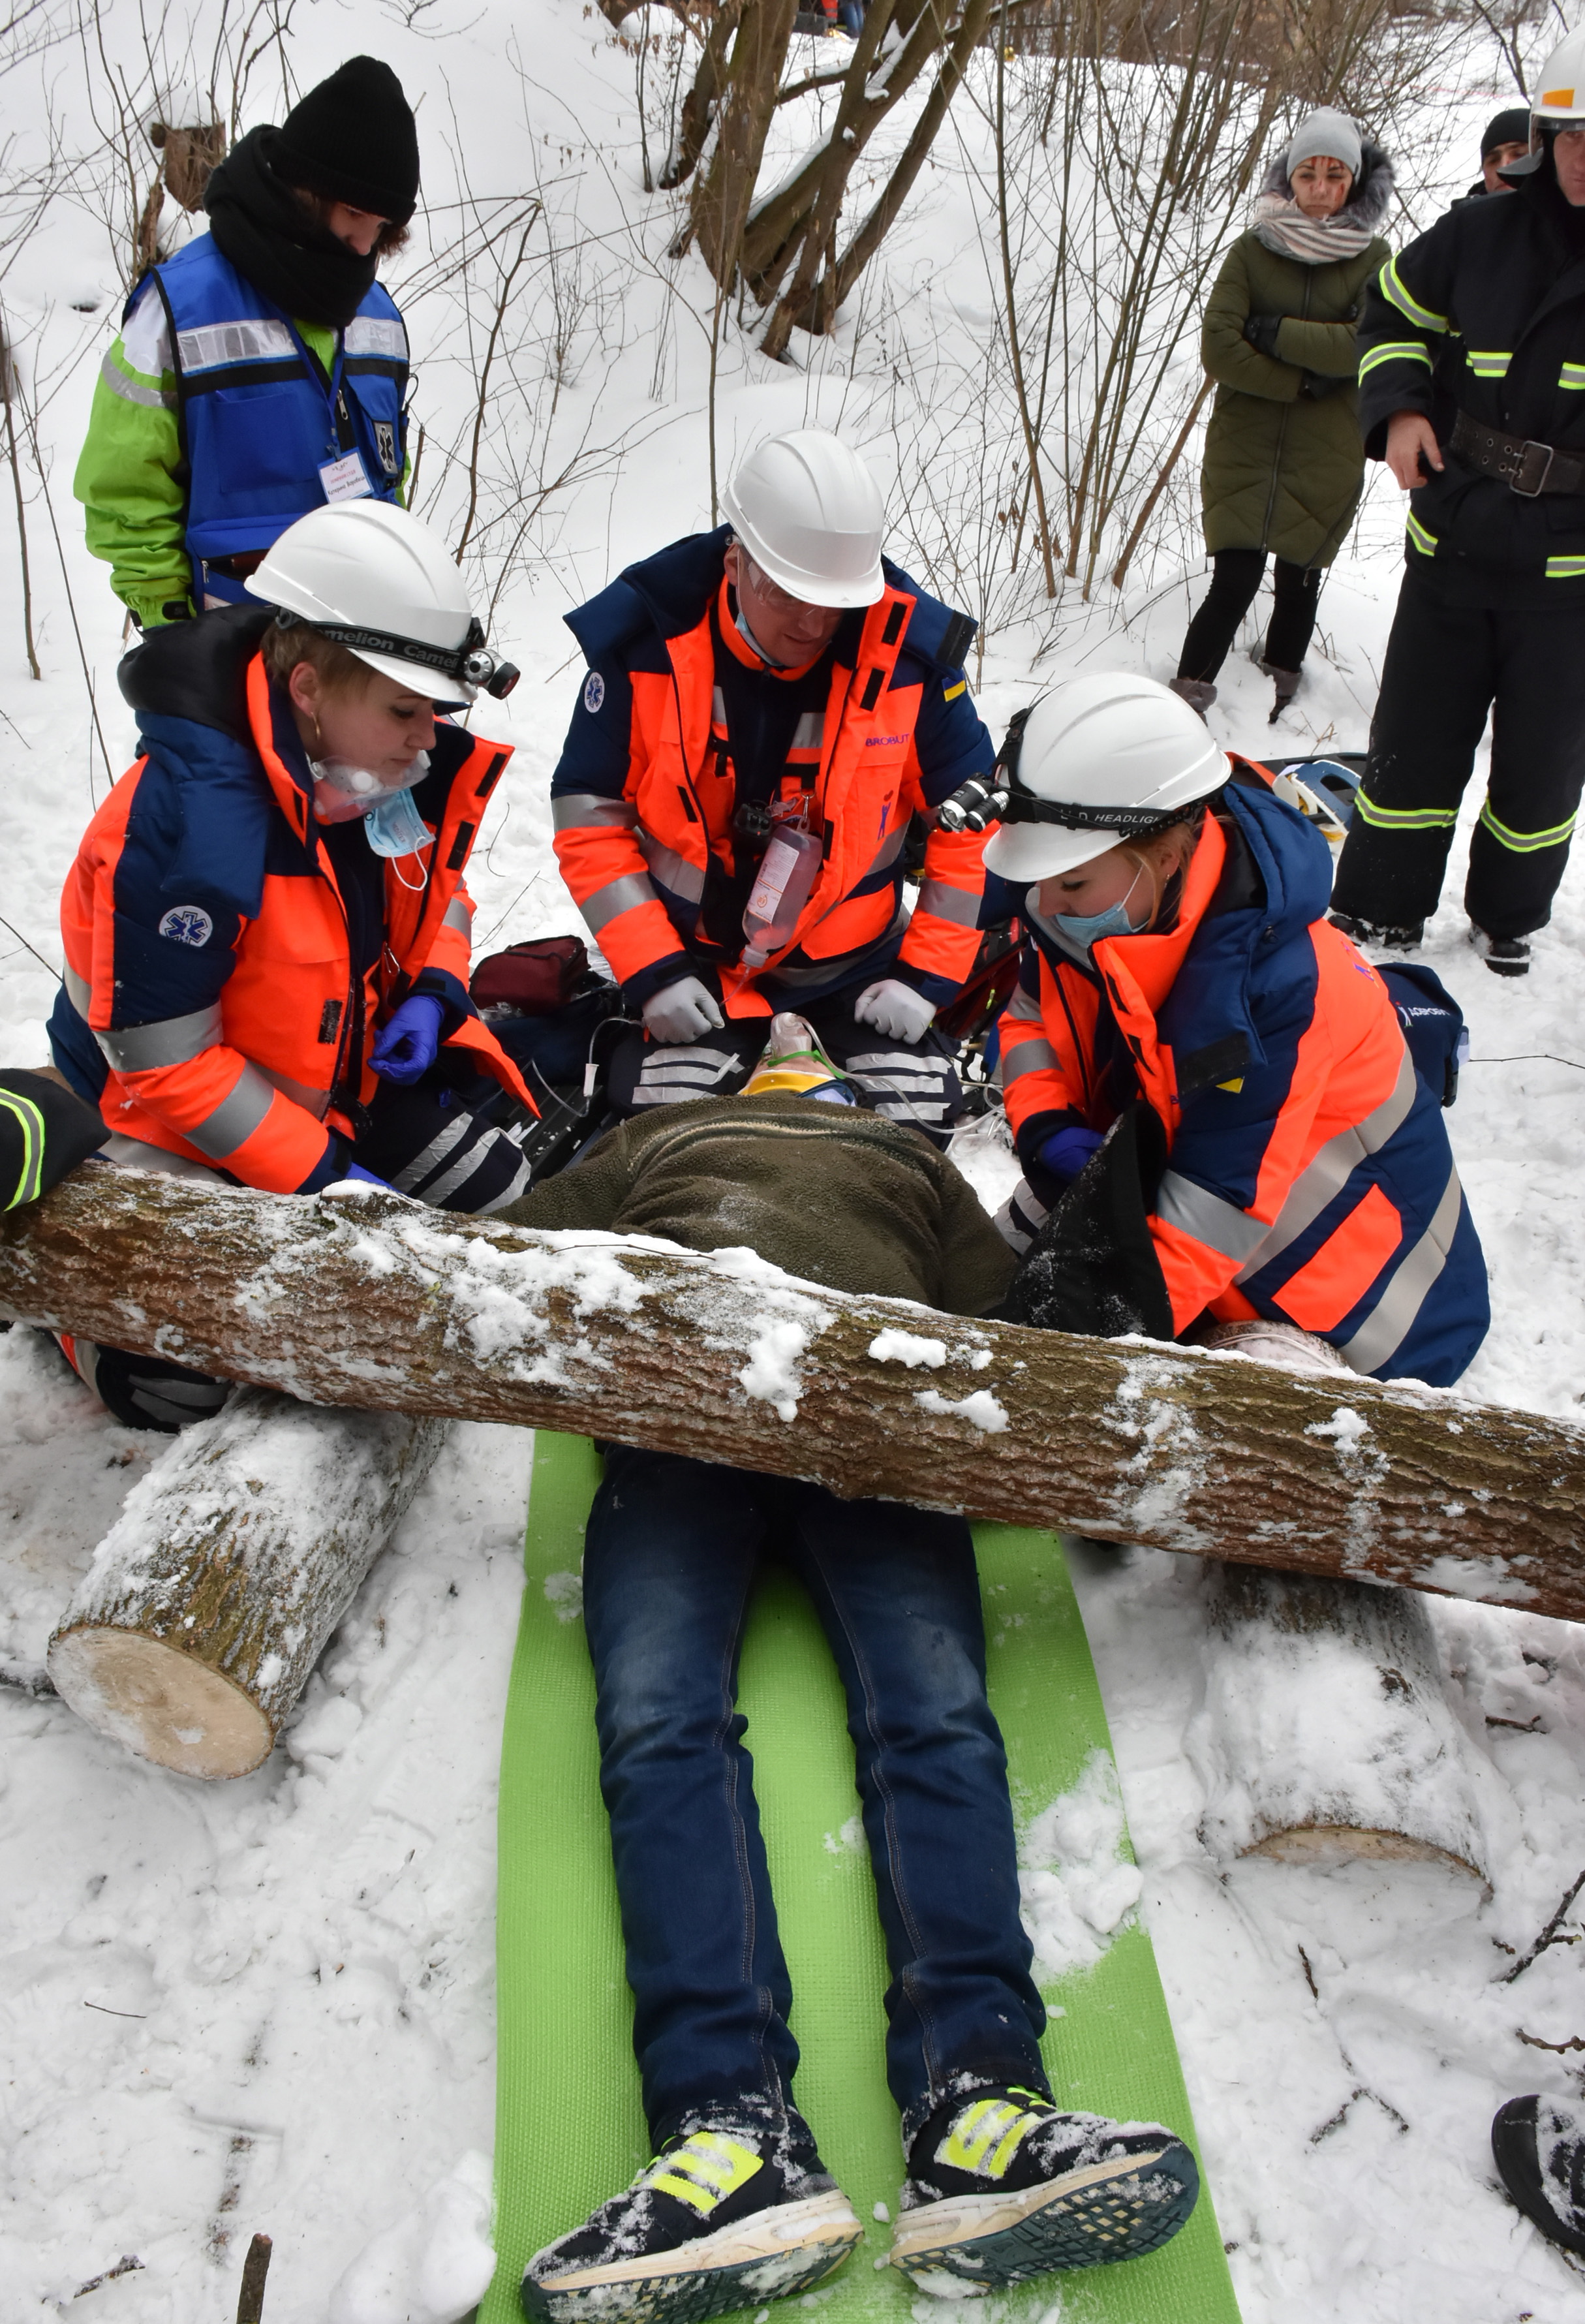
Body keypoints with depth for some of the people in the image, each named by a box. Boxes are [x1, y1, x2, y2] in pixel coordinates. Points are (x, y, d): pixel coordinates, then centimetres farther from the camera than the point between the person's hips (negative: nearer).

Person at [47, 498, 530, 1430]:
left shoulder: (409, 773, -11)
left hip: (352, 1075, 7)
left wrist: (434, 989, -10)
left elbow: (438, 885, 11)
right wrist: (320, 1176, -25)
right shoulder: (180, 826, -33)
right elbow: (162, 1062, -27)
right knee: (176, 1380, -12)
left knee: (502, 1191, 0)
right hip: (177, 1121, -6)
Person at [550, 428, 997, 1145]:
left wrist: (929, 977, -9)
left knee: (915, 1114, -10)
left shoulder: (909, 653, -15)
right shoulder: (646, 644, -16)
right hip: (695, 957, 0)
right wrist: (652, 971, -15)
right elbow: (589, 817, -8)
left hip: (856, 963, 1)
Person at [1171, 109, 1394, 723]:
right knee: (1235, 582, -10)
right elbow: (1218, 348, -9)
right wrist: (1305, 380, -13)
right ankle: (1187, 696, 1)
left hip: (1327, 455, 1)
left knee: (1298, 581, 9)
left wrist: (1277, 332, -16)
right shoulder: (1252, 250, 1)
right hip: (1243, 447, -1)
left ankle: (1280, 694, 26)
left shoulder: (1373, 259, 2)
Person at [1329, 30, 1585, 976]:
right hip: (1453, 544, 2)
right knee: (1415, 743, 11)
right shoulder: (1486, 235, -2)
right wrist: (1399, 407, -1)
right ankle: (1381, 915, 27)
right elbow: (1396, 311, 16)